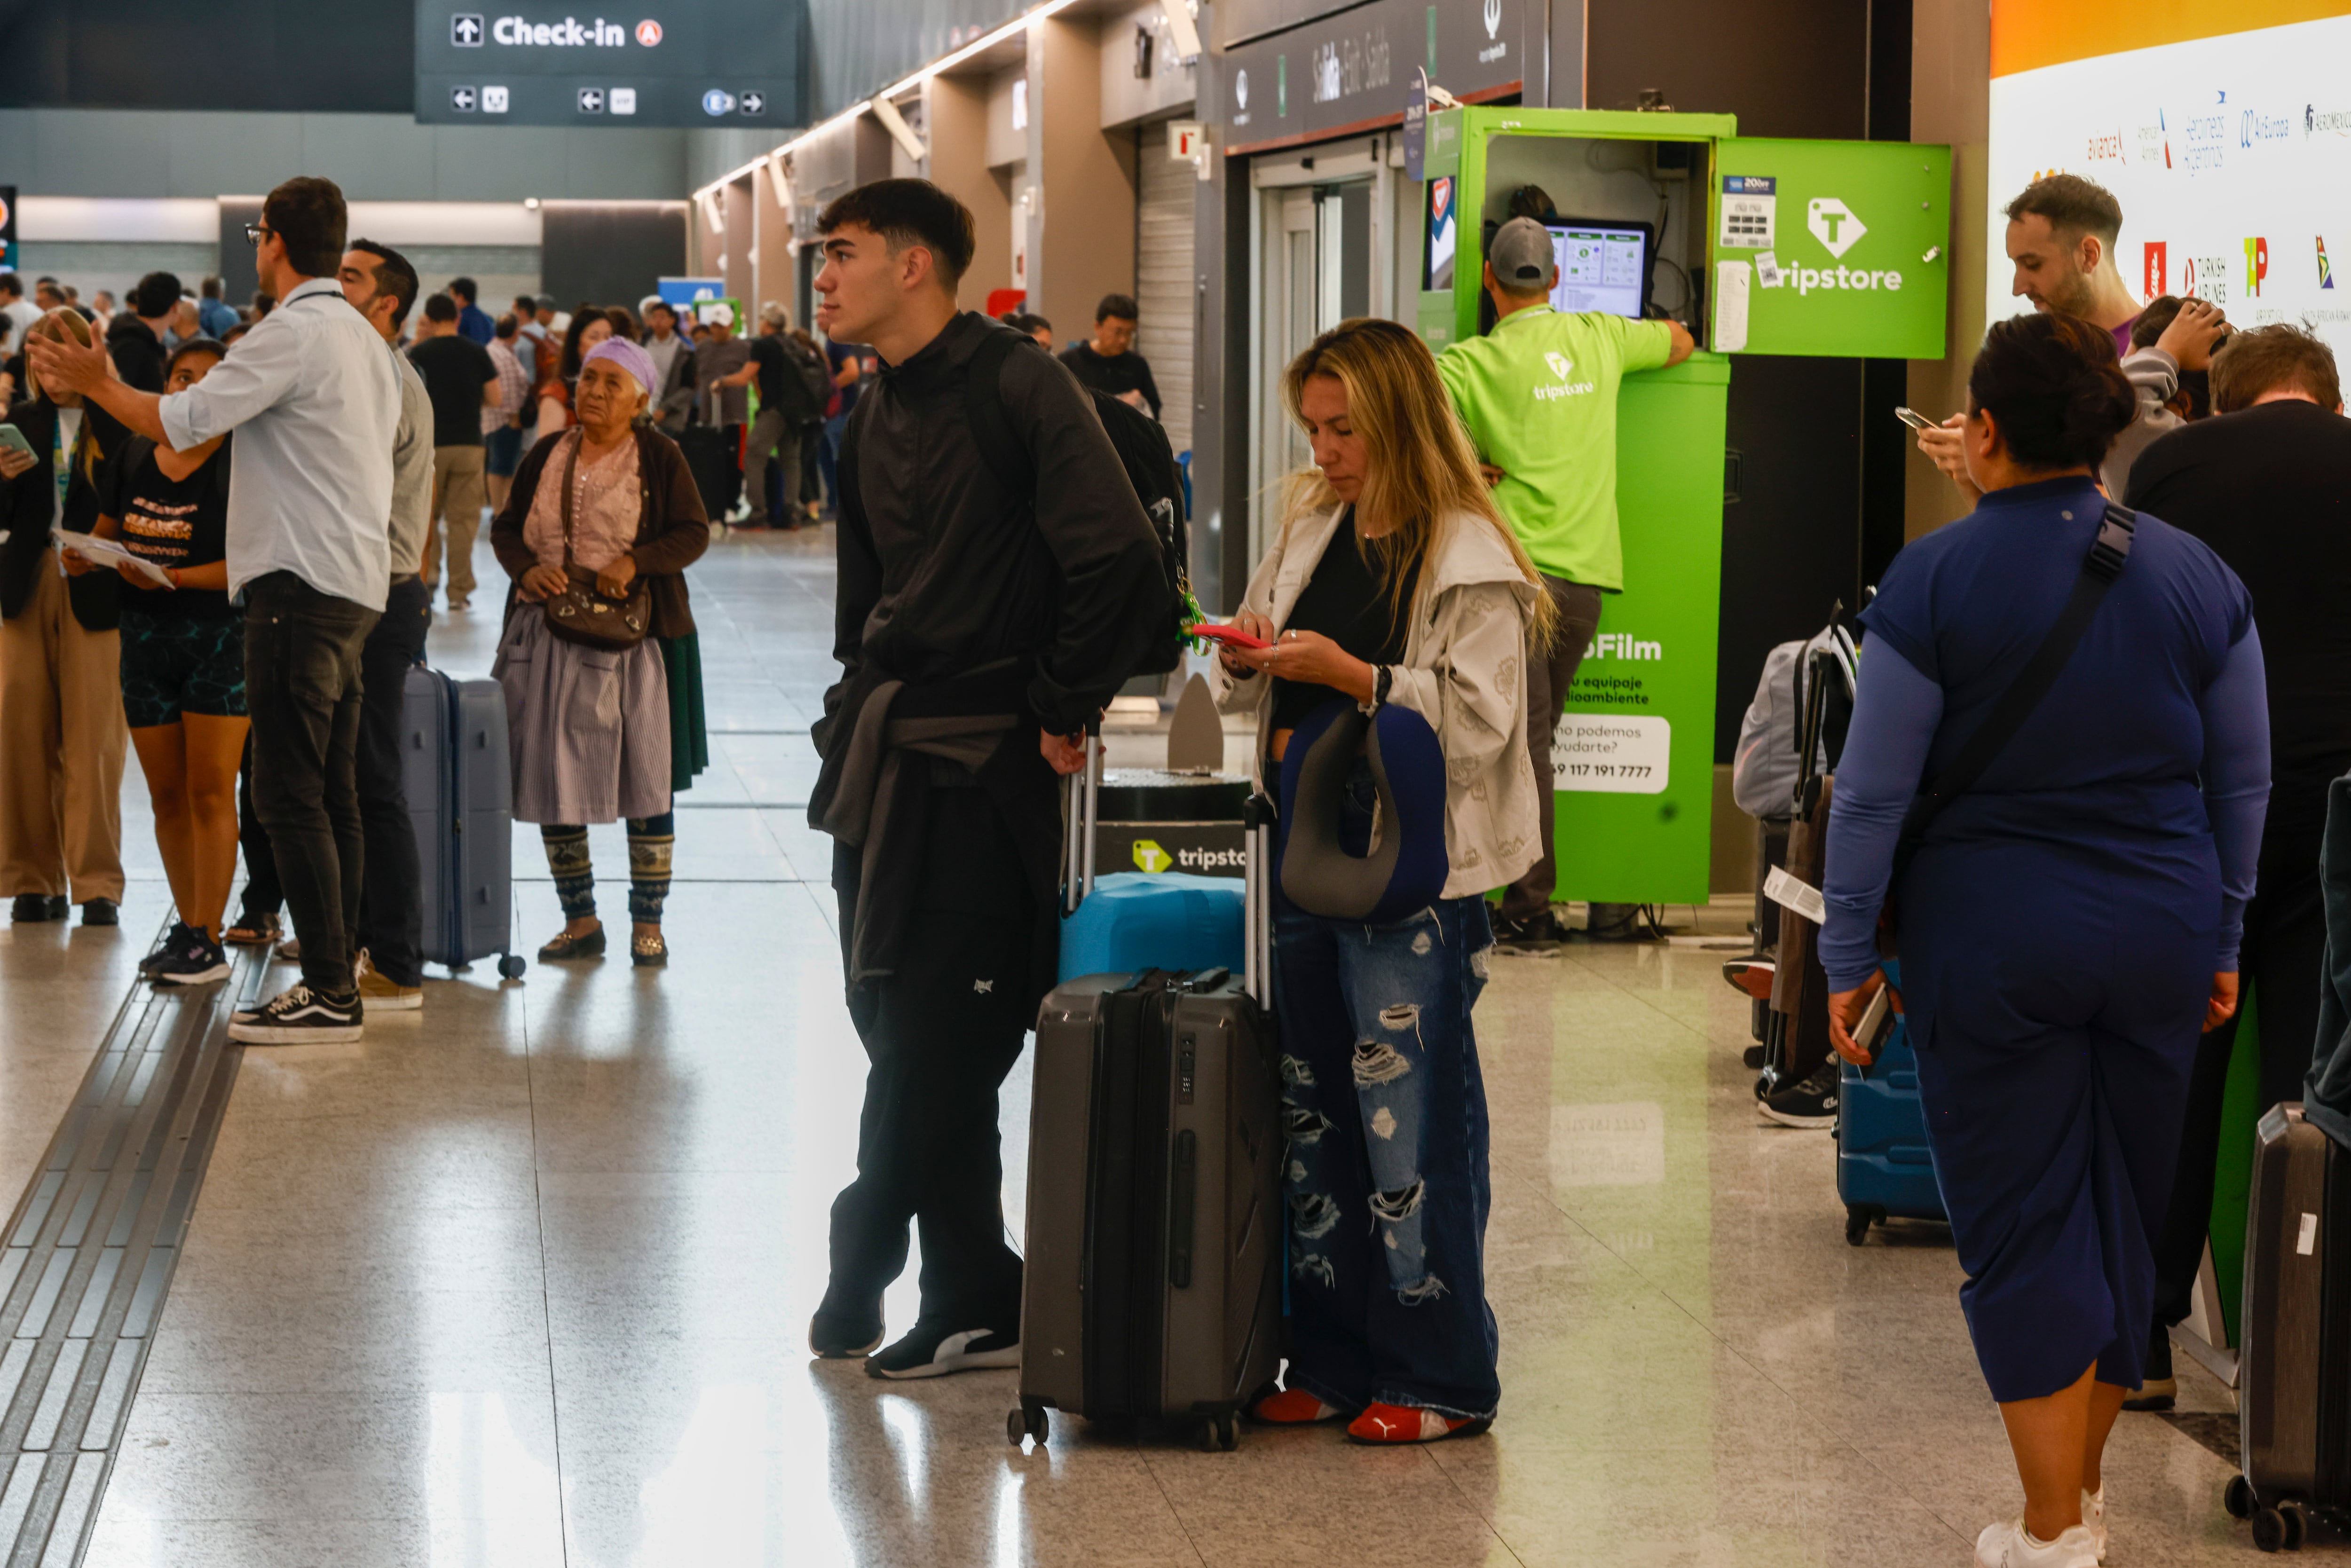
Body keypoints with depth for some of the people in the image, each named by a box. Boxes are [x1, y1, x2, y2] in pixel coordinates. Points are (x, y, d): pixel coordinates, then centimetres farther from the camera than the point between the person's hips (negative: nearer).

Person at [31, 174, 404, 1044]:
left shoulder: (292, 333, -13)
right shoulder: (364, 338, 17)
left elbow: (180, 422, -14)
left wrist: (95, 383, 1)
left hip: (300, 582, -10)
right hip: (353, 582, 10)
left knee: (290, 791, -8)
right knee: (330, 791, 11)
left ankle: (328, 993, -10)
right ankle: (335, 979, 13)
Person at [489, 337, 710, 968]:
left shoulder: (658, 456, -1)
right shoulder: (548, 455, 10)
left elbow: (694, 533, -4)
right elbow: (506, 527, 13)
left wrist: (635, 562, -20)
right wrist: (527, 567, -8)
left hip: (634, 635, -3)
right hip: (550, 639, 4)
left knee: (646, 780, 0)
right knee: (552, 779, 5)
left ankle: (648, 924, 10)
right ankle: (580, 921, 17)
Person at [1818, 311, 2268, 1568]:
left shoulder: (1935, 579, -10)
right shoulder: (2197, 574, 2)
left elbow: (1874, 792, -8)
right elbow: (2243, 783, 9)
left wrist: (1849, 959, 0)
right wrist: (2223, 939, 19)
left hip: (1991, 936, -4)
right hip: (2163, 937, 4)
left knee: (2019, 1226, 3)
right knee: (2125, 1208, 15)